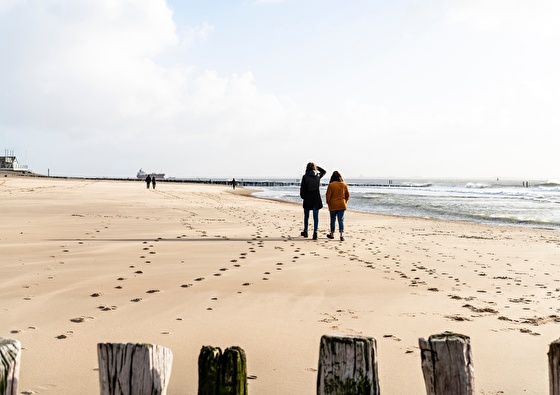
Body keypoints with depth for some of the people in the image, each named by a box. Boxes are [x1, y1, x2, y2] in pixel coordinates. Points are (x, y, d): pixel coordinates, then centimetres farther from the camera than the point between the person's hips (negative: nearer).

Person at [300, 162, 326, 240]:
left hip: (307, 198, -1)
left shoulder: (305, 177, -10)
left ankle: (305, 232, 26)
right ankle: (315, 233, -6)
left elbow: (302, 188, -8)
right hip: (316, 198, 2)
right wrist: (317, 167, 13)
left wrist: (302, 196, 8)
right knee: (315, 217, 2)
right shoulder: (318, 176, 0)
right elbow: (324, 171, 23)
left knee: (306, 216, 15)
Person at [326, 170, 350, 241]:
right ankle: (342, 235, -10)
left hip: (333, 205, -2)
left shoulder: (331, 185, -10)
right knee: (341, 220, 2)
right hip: (342, 205, 2)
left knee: (333, 220, 12)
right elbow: (347, 195, 8)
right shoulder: (344, 184, 1)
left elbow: (328, 195, -9)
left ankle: (332, 234, 23)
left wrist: (328, 203, 8)